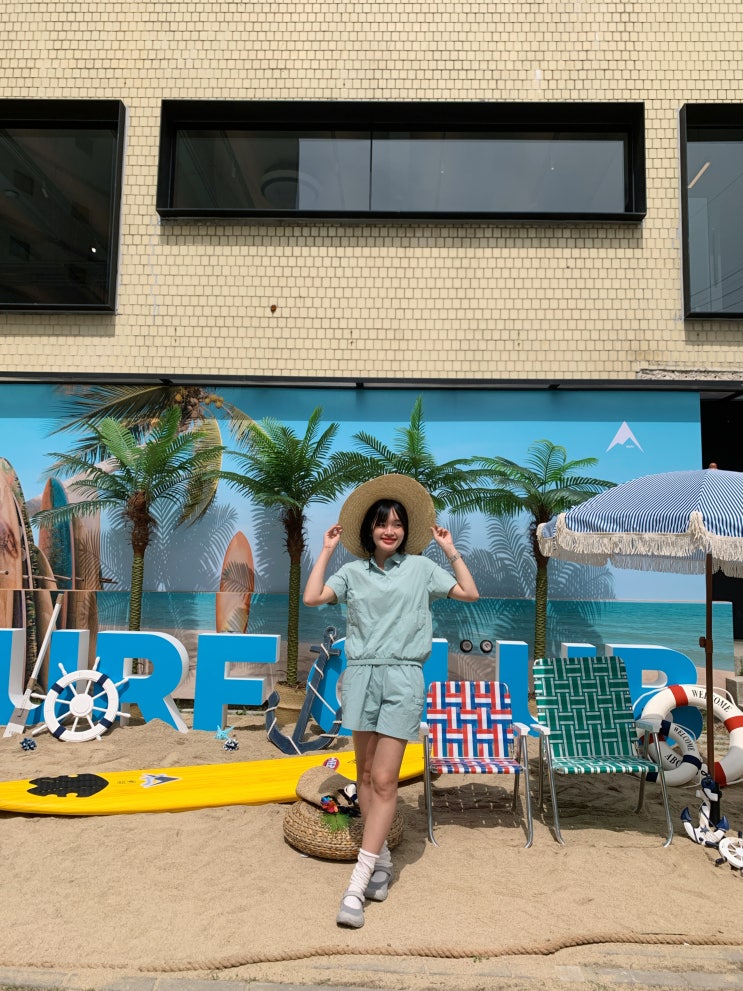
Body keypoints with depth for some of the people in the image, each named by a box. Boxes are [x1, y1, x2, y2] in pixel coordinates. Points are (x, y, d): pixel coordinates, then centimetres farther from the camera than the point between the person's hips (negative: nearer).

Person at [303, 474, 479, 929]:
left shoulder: (421, 567, 6)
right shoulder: (352, 572, 8)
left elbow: (470, 593, 5)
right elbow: (312, 597, -5)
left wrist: (450, 549, 4)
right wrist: (327, 550, 2)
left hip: (403, 678, -2)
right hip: (361, 674, 3)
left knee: (384, 781, -5)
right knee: (366, 772, 12)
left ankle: (357, 886, 1)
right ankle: (381, 857, 30)